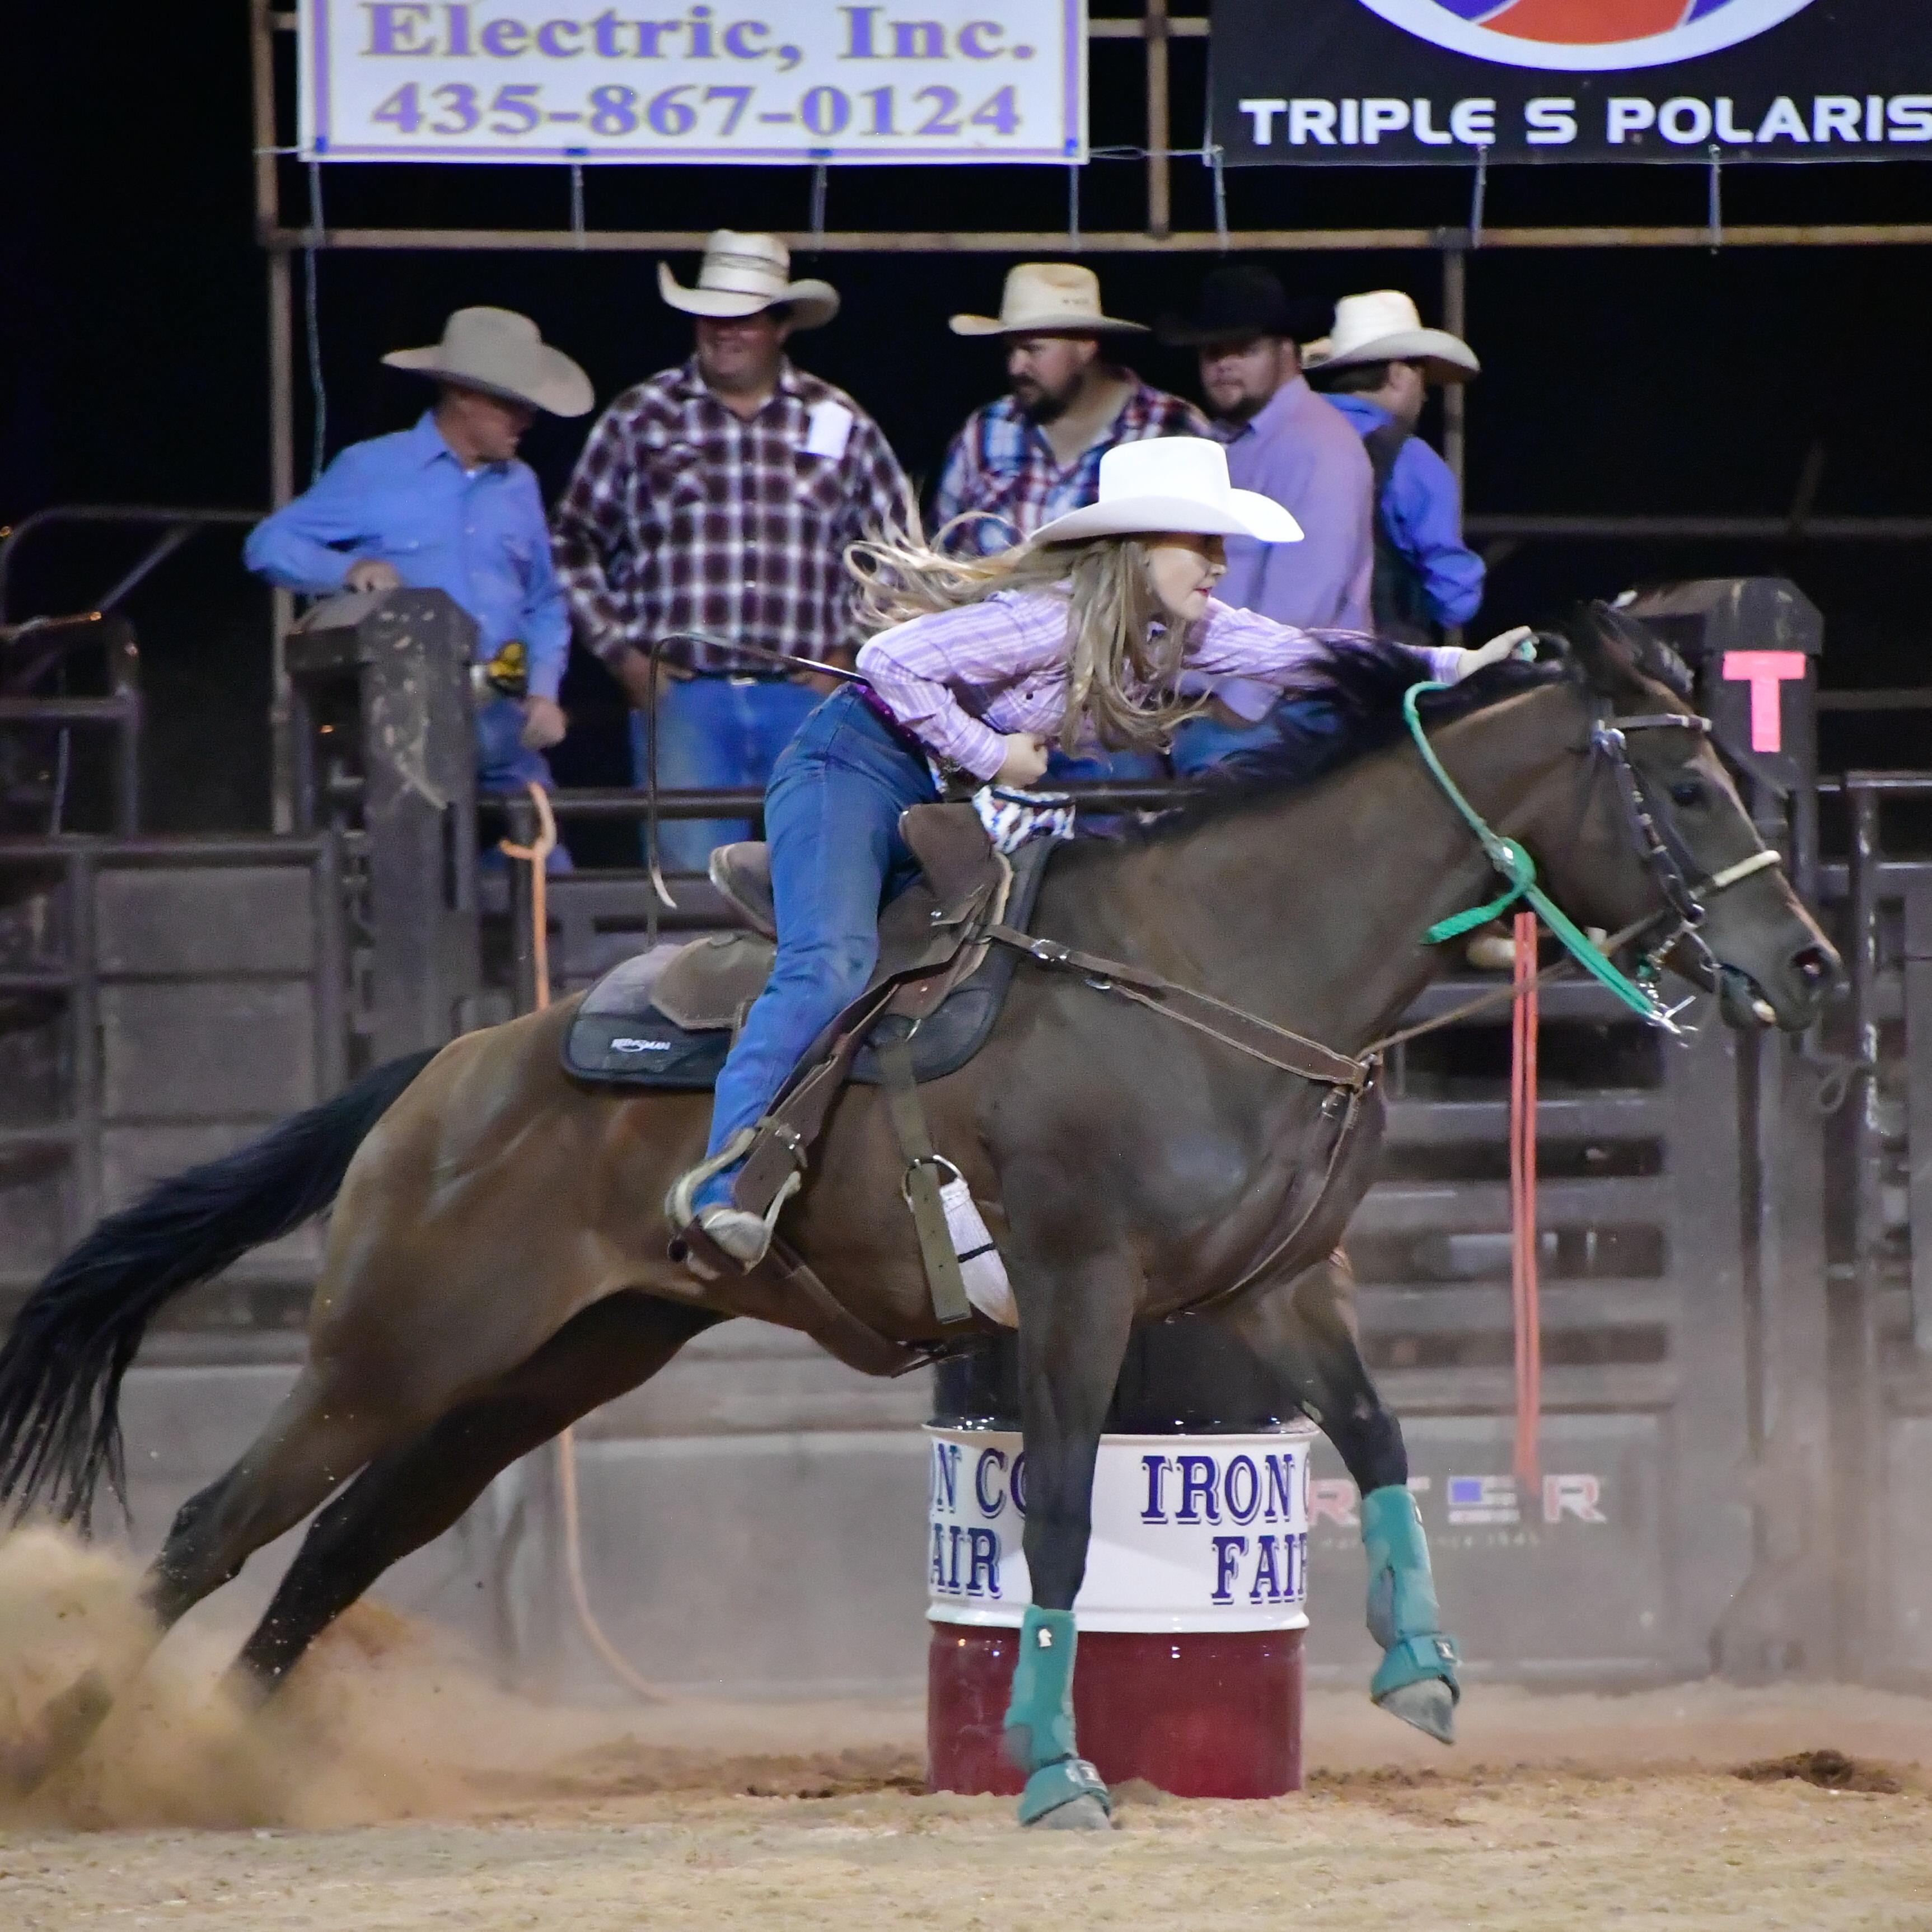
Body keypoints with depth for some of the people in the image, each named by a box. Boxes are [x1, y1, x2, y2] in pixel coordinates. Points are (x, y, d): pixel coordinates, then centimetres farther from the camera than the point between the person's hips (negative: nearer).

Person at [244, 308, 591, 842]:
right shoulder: (373, 470, 3)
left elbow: (545, 605, 25)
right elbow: (268, 546, 1)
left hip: (506, 735, 5)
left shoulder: (519, 486, 19)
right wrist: (349, 569, -18)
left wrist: (544, 692, 7)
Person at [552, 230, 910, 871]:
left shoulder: (840, 425, 10)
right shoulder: (640, 418, 8)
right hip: (681, 694, -1)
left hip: (805, 698, 1)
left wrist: (853, 652, 7)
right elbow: (576, 543, 11)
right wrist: (621, 653, 2)